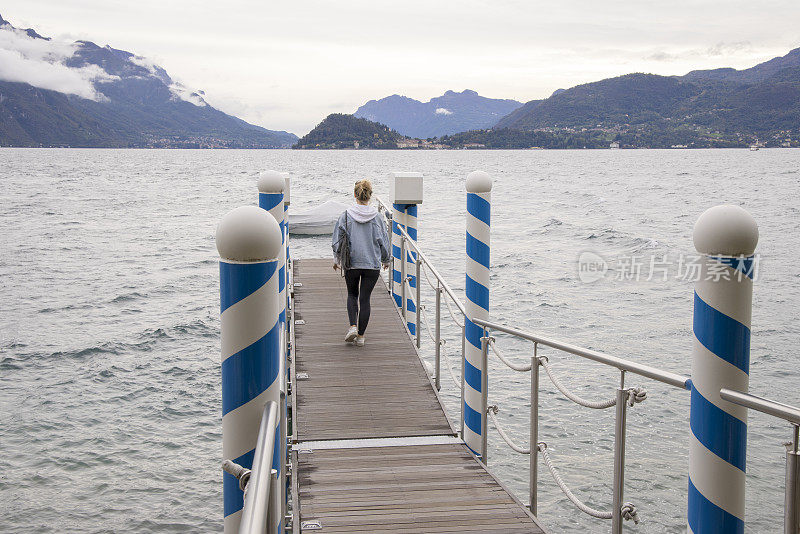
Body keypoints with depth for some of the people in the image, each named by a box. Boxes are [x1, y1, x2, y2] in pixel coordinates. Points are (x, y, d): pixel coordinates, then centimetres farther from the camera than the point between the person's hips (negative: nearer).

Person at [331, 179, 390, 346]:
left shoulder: (346, 215, -7)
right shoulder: (377, 217, -5)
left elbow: (337, 240, 0)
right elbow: (383, 241, 3)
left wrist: (336, 259, 16)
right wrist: (385, 260, 20)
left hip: (351, 263, 0)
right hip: (372, 264, 0)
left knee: (352, 294, 20)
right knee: (365, 298, 7)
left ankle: (353, 326, 1)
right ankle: (360, 336, 10)